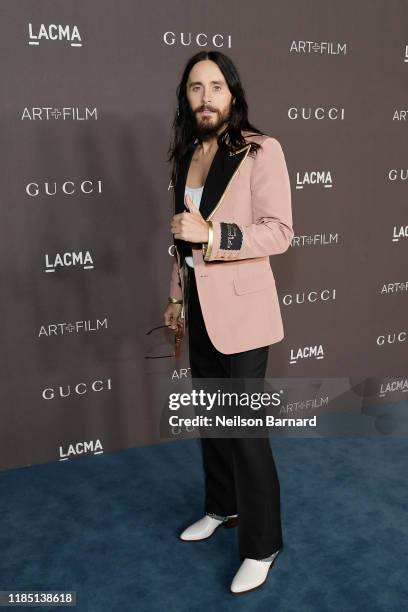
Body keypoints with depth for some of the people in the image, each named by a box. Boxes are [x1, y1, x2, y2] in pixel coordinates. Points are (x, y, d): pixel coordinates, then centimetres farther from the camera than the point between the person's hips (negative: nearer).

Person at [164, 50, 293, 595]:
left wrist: (212, 233, -26)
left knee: (245, 427, -1)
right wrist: (177, 295, 17)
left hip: (240, 304, -7)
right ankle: (222, 507, 40)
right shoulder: (187, 154, 10)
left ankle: (261, 545, 18)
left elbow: (280, 232, -15)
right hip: (199, 304, 7)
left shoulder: (261, 150, -10)